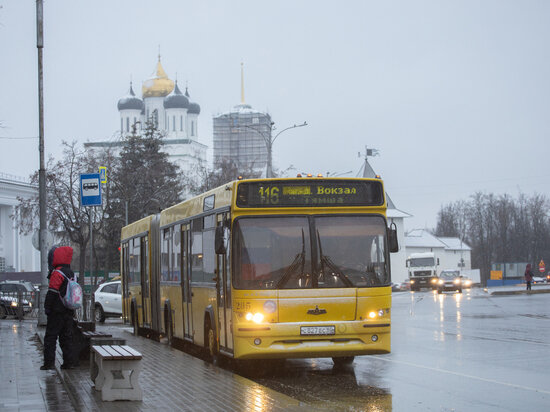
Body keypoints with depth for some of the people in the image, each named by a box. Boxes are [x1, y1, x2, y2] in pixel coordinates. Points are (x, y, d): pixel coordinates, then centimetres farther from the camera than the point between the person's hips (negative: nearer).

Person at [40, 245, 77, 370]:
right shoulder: (71, 273, 12)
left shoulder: (57, 274, -15)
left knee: (50, 337, -2)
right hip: (69, 312, 8)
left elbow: (52, 293, -17)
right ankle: (69, 362, 10)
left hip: (57, 312, -8)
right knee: (66, 337, 12)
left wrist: (47, 308, -9)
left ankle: (49, 362, -6)